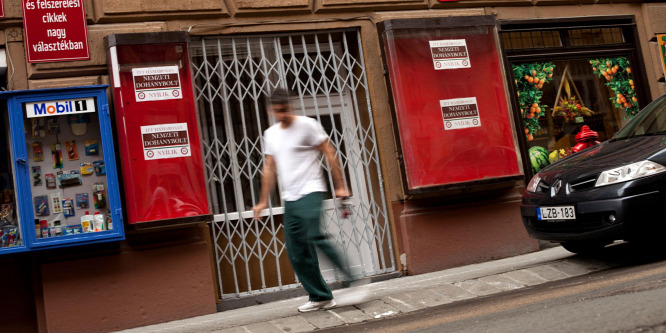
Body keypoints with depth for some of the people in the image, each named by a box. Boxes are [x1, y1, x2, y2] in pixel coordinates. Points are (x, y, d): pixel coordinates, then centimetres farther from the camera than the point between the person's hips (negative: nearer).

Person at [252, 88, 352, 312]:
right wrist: (263, 201, 18)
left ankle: (350, 279, -15)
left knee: (314, 237, -25)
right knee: (297, 253, 3)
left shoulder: (307, 125, -2)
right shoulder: (270, 134, 15)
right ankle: (320, 297, 12)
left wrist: (339, 186, -9)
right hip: (289, 199, 6)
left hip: (310, 192, -6)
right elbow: (269, 169, 20)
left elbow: (329, 154, -3)